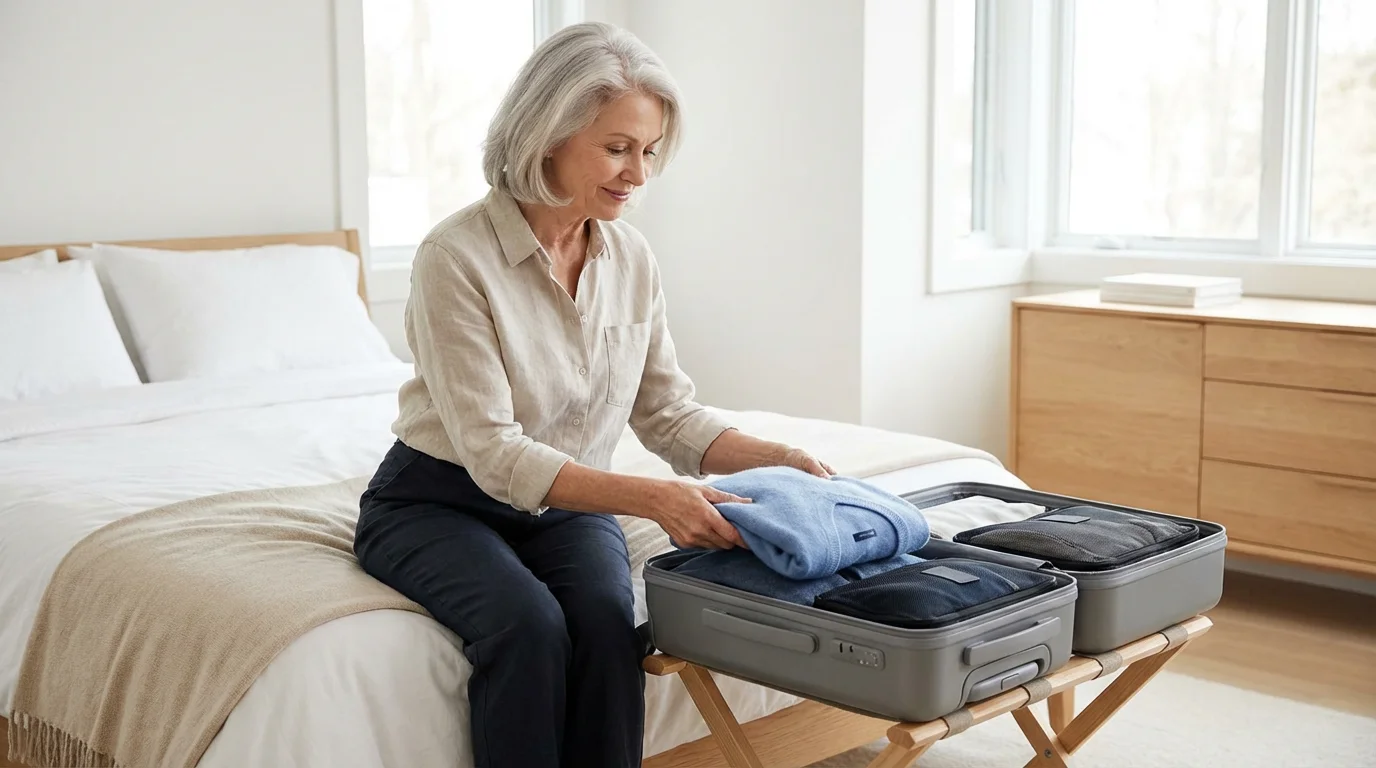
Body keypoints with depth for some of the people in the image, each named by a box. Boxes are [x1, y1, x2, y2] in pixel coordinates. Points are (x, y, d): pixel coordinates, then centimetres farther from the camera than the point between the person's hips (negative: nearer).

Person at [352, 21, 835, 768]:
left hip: (568, 506, 4)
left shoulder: (631, 258, -4)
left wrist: (779, 457, -14)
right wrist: (650, 498, -37)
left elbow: (669, 413, 3)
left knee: (607, 621, -28)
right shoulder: (456, 256, -22)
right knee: (529, 626, -33)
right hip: (440, 502, -4)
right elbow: (493, 454, -26)